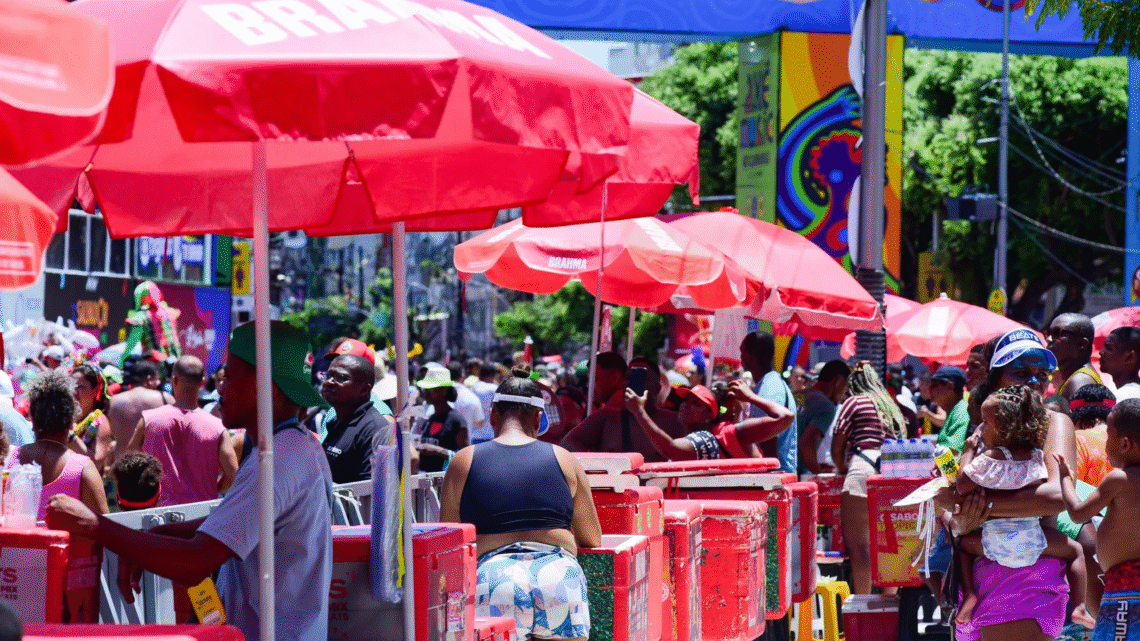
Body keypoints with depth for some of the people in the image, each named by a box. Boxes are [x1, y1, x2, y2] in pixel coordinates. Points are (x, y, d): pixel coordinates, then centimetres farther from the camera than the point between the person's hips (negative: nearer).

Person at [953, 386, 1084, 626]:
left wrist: (969, 451, -1)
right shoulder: (1037, 457, 0)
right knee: (1075, 551, 22)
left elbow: (962, 486, -10)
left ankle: (969, 595, 7)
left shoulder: (990, 458, -13)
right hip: (1032, 539, 2)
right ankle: (1079, 606, 9)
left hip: (996, 542, -2)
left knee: (963, 543, 25)